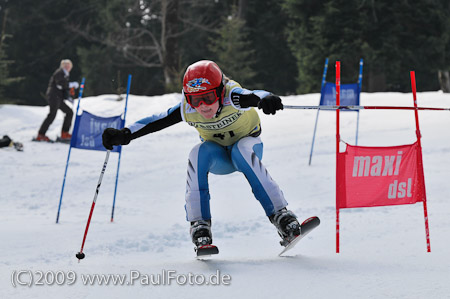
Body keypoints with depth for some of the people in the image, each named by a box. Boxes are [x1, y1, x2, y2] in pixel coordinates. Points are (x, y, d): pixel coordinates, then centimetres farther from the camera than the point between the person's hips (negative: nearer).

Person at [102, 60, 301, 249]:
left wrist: (266, 99, -74)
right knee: (199, 154, -31)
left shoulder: (231, 98, -33)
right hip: (218, 158, 2)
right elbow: (156, 122, -18)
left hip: (247, 143, -2)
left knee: (241, 151, -37)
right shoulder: (187, 110, -23)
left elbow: (254, 96, -51)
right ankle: (200, 224, -28)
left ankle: (280, 215, -36)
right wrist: (124, 135, -31)